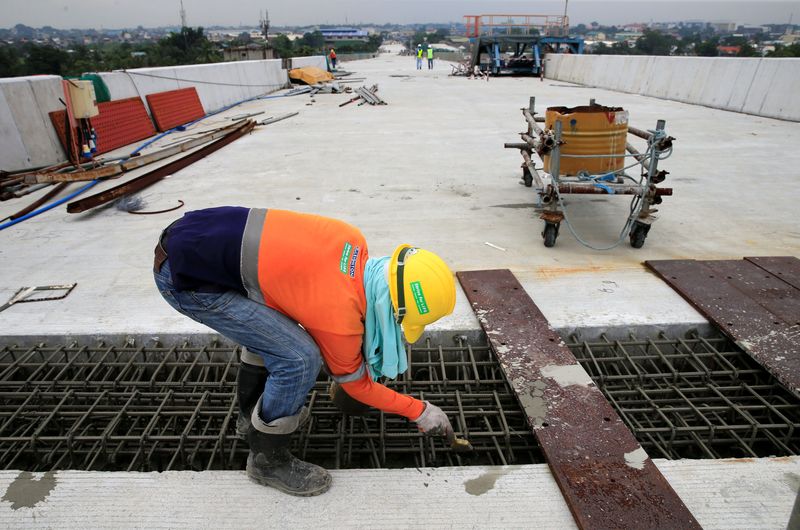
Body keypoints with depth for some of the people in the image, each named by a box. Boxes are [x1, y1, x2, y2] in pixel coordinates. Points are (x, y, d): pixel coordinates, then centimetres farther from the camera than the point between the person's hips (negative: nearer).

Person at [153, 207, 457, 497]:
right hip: (183, 277, -9)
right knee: (298, 360, -13)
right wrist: (419, 411, 11)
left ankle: (252, 414, 41)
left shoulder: (353, 241, -5)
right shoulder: (339, 320, -22)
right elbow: (356, 385, -2)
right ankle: (267, 460, 11)